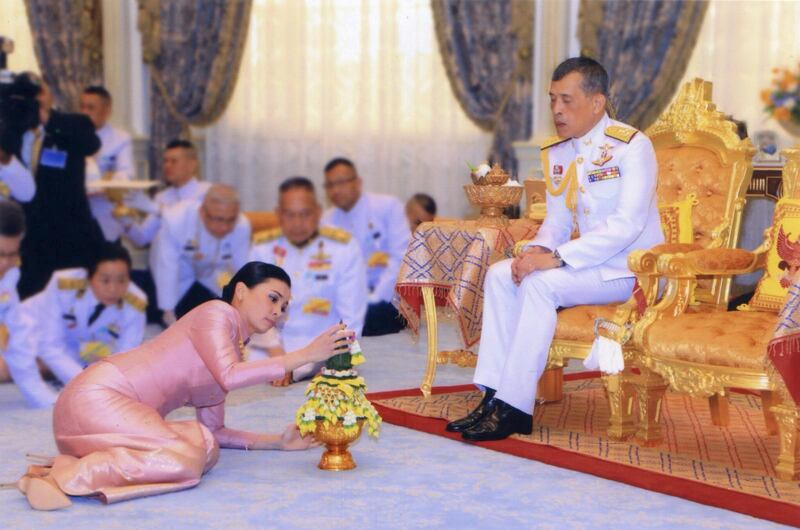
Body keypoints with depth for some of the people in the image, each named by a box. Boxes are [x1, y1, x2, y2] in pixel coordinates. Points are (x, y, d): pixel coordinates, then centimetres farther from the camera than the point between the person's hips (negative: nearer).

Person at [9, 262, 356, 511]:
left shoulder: (233, 346, 23)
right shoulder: (216, 313, -2)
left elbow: (214, 430, 21)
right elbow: (229, 377, -19)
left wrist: (277, 442, 12)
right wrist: (305, 355, -16)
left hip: (125, 415, 9)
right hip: (96, 396, -9)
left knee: (206, 447, -10)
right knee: (186, 462, -24)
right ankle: (63, 476, -23)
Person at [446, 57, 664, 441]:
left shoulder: (631, 147, -15)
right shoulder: (556, 153, 9)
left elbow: (627, 225, -24)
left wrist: (557, 258, -29)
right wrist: (538, 250, -11)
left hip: (630, 269, -8)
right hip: (586, 263, 8)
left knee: (541, 283, -28)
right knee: (500, 275, -8)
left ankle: (515, 408, -25)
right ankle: (495, 395, -11)